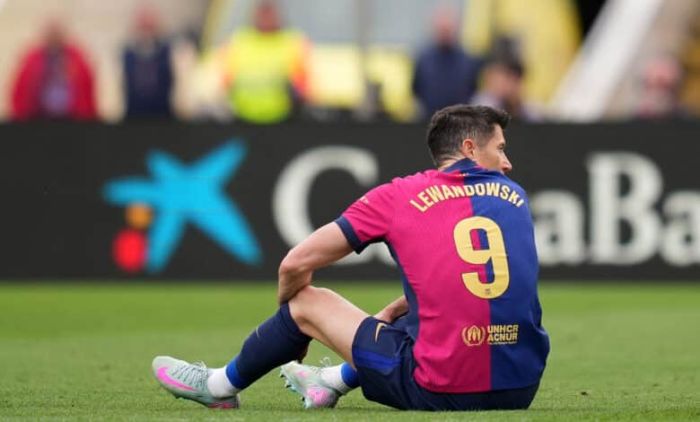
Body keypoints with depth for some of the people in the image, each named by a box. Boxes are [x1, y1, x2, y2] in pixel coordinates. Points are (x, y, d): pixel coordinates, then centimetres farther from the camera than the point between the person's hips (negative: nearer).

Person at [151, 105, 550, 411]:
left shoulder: (398, 196, 1)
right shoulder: (514, 196, 12)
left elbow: (296, 264, 3)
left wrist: (289, 318, 25)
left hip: (442, 390, -4)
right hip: (522, 389, 4)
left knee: (307, 302, 17)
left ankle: (220, 386, 40)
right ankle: (333, 382, 56)